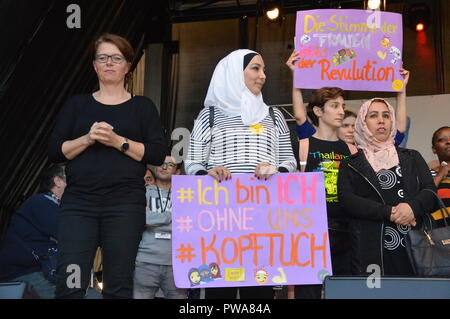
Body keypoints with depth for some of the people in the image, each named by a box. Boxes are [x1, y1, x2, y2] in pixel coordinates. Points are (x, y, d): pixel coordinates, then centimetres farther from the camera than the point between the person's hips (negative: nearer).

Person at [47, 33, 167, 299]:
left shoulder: (143, 106, 11)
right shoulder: (77, 105, 16)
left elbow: (158, 155, 1)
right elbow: (55, 151, 8)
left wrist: (118, 142, -10)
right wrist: (87, 139, -8)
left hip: (125, 204, -1)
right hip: (79, 202, 1)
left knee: (119, 287, -2)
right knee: (70, 285, -8)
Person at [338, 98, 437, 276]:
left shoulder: (412, 158, 19)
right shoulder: (351, 165, 12)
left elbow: (430, 190, 7)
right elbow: (347, 200, -3)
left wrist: (413, 207, -15)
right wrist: (388, 212, -14)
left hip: (413, 244, 2)